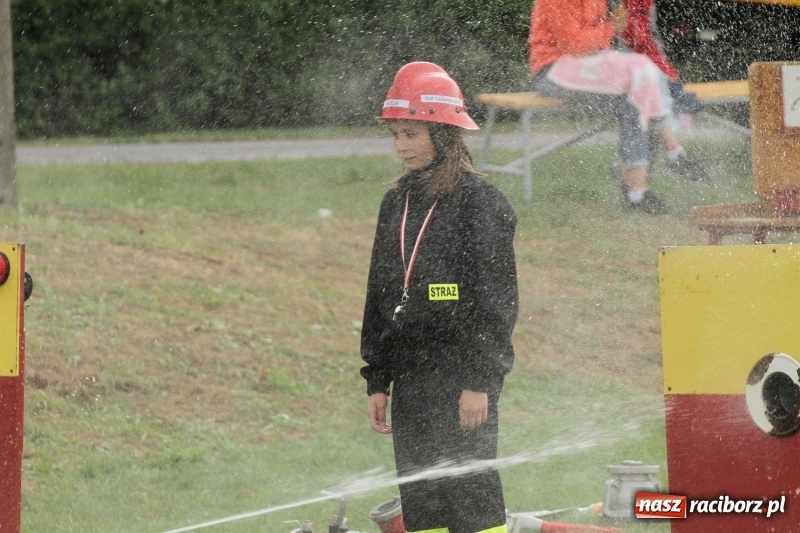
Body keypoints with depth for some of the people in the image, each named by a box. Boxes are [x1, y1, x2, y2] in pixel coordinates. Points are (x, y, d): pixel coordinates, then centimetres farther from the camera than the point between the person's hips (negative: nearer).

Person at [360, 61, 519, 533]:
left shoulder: (480, 202, -8)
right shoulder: (398, 203, 14)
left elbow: (497, 300, -11)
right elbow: (380, 296, 18)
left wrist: (479, 381, -16)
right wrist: (377, 381, 14)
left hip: (463, 375, -7)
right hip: (410, 378, 7)